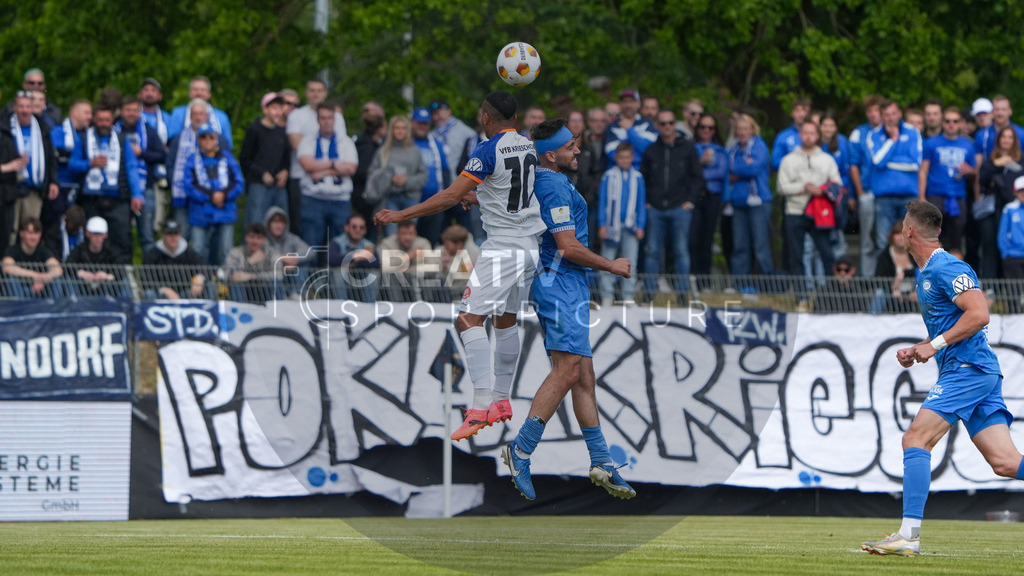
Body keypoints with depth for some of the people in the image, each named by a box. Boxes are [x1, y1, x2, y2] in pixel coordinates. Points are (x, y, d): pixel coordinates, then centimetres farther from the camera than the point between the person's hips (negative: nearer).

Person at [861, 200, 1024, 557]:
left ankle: (909, 536, -16)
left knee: (915, 440, -12)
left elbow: (979, 314, -21)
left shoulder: (946, 268, -11)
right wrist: (917, 351, 17)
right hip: (983, 372, 10)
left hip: (967, 369, -10)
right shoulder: (926, 273, 21)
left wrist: (935, 345, -18)